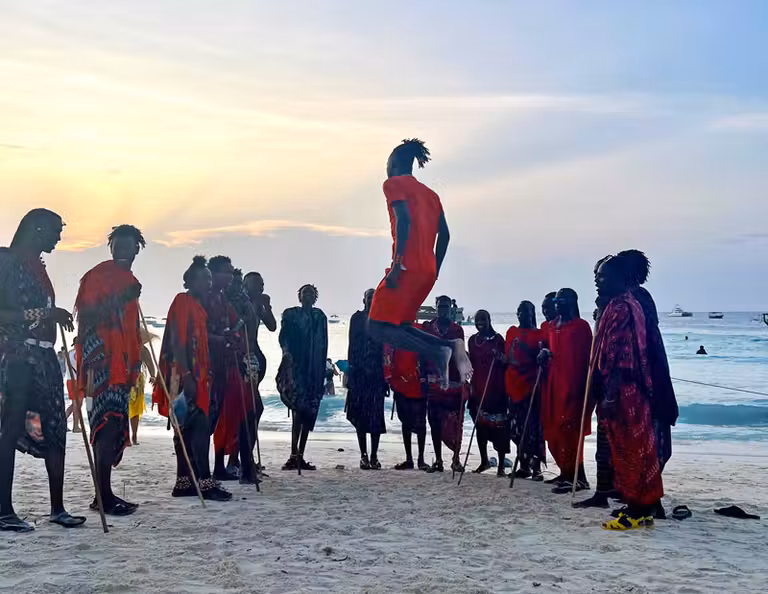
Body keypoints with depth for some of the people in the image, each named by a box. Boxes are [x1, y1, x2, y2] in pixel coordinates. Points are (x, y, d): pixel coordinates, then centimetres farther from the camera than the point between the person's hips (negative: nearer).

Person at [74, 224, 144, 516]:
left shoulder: (130, 281, 21)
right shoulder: (98, 275, -4)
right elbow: (86, 316, -13)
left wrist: (135, 361, 23)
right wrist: (119, 300, -23)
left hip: (123, 363, 9)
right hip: (102, 360, -9)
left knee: (116, 426, 7)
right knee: (108, 423, -13)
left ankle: (105, 493, 10)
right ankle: (104, 495, -12)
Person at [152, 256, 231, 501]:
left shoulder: (197, 306, 20)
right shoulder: (183, 302, -8)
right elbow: (177, 341, -17)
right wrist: (186, 376, -23)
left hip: (195, 376, 10)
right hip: (185, 375, -10)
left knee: (187, 429, 9)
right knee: (200, 426, -13)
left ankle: (184, 482, 13)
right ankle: (204, 482, -13)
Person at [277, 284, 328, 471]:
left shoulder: (319, 316, 18)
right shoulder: (290, 314, 9)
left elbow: (324, 344, 16)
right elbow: (283, 337, -3)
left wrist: (322, 369, 10)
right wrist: (287, 352, -23)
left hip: (314, 369, 4)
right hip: (295, 366, -4)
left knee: (308, 412, 2)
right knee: (300, 408, -17)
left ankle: (299, 456, 7)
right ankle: (295, 455, -20)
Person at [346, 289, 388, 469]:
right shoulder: (357, 318, 8)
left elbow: (386, 347, 7)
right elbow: (352, 344, 5)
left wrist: (386, 373, 1)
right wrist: (351, 370, -3)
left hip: (377, 372, 0)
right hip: (359, 372, 0)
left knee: (376, 415, -3)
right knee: (360, 414, 0)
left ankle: (374, 456, 1)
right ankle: (364, 455, 6)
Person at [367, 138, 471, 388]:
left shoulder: (393, 184, 0)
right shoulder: (430, 193, 22)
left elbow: (404, 220, -17)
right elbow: (444, 234, 17)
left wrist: (397, 263, -20)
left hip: (406, 268, -8)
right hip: (428, 272, 8)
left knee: (377, 327, -6)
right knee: (400, 326, 15)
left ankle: (436, 353, -23)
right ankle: (450, 345, -6)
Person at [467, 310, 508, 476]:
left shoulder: (497, 338, 0)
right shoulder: (473, 340, 13)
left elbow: (506, 362, 0)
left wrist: (500, 356, -21)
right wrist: (471, 384, 12)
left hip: (495, 387, -5)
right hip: (478, 387, 5)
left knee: (498, 425, -6)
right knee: (480, 424, 8)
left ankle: (501, 464, -4)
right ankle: (484, 461, 20)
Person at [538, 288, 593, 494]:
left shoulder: (581, 326, -4)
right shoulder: (552, 327, 17)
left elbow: (586, 358, -7)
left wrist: (581, 386, -13)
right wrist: (544, 354, 5)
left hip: (572, 385, -8)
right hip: (554, 384, 8)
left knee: (568, 430, -10)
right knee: (553, 431, 8)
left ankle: (574, 477, -7)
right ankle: (566, 473, 18)